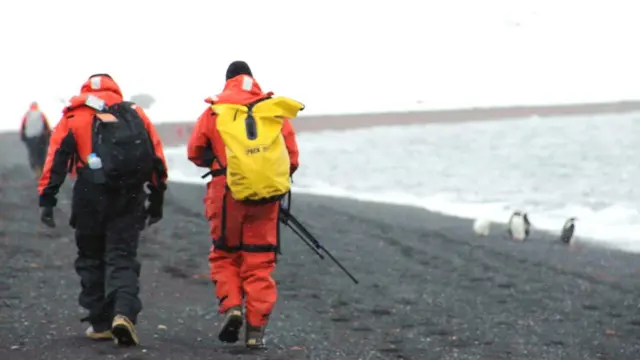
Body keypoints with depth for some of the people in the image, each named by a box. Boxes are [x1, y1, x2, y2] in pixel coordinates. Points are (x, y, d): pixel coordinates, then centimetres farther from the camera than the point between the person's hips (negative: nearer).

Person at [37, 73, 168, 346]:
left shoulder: (74, 116, 11)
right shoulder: (135, 114, 16)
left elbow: (56, 157, 0)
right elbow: (157, 158, 12)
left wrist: (47, 200, -4)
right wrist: (157, 200, 17)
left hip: (90, 195, -1)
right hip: (129, 198, 1)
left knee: (91, 258, 15)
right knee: (122, 258, 4)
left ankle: (100, 323, 16)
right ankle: (124, 313, -20)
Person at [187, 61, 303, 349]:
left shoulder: (214, 111, 2)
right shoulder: (274, 110, 5)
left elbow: (195, 152, 6)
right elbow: (292, 156, 7)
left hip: (226, 193, -1)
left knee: (224, 255, 15)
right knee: (259, 262, 6)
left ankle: (231, 306, -6)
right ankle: (256, 330, 2)